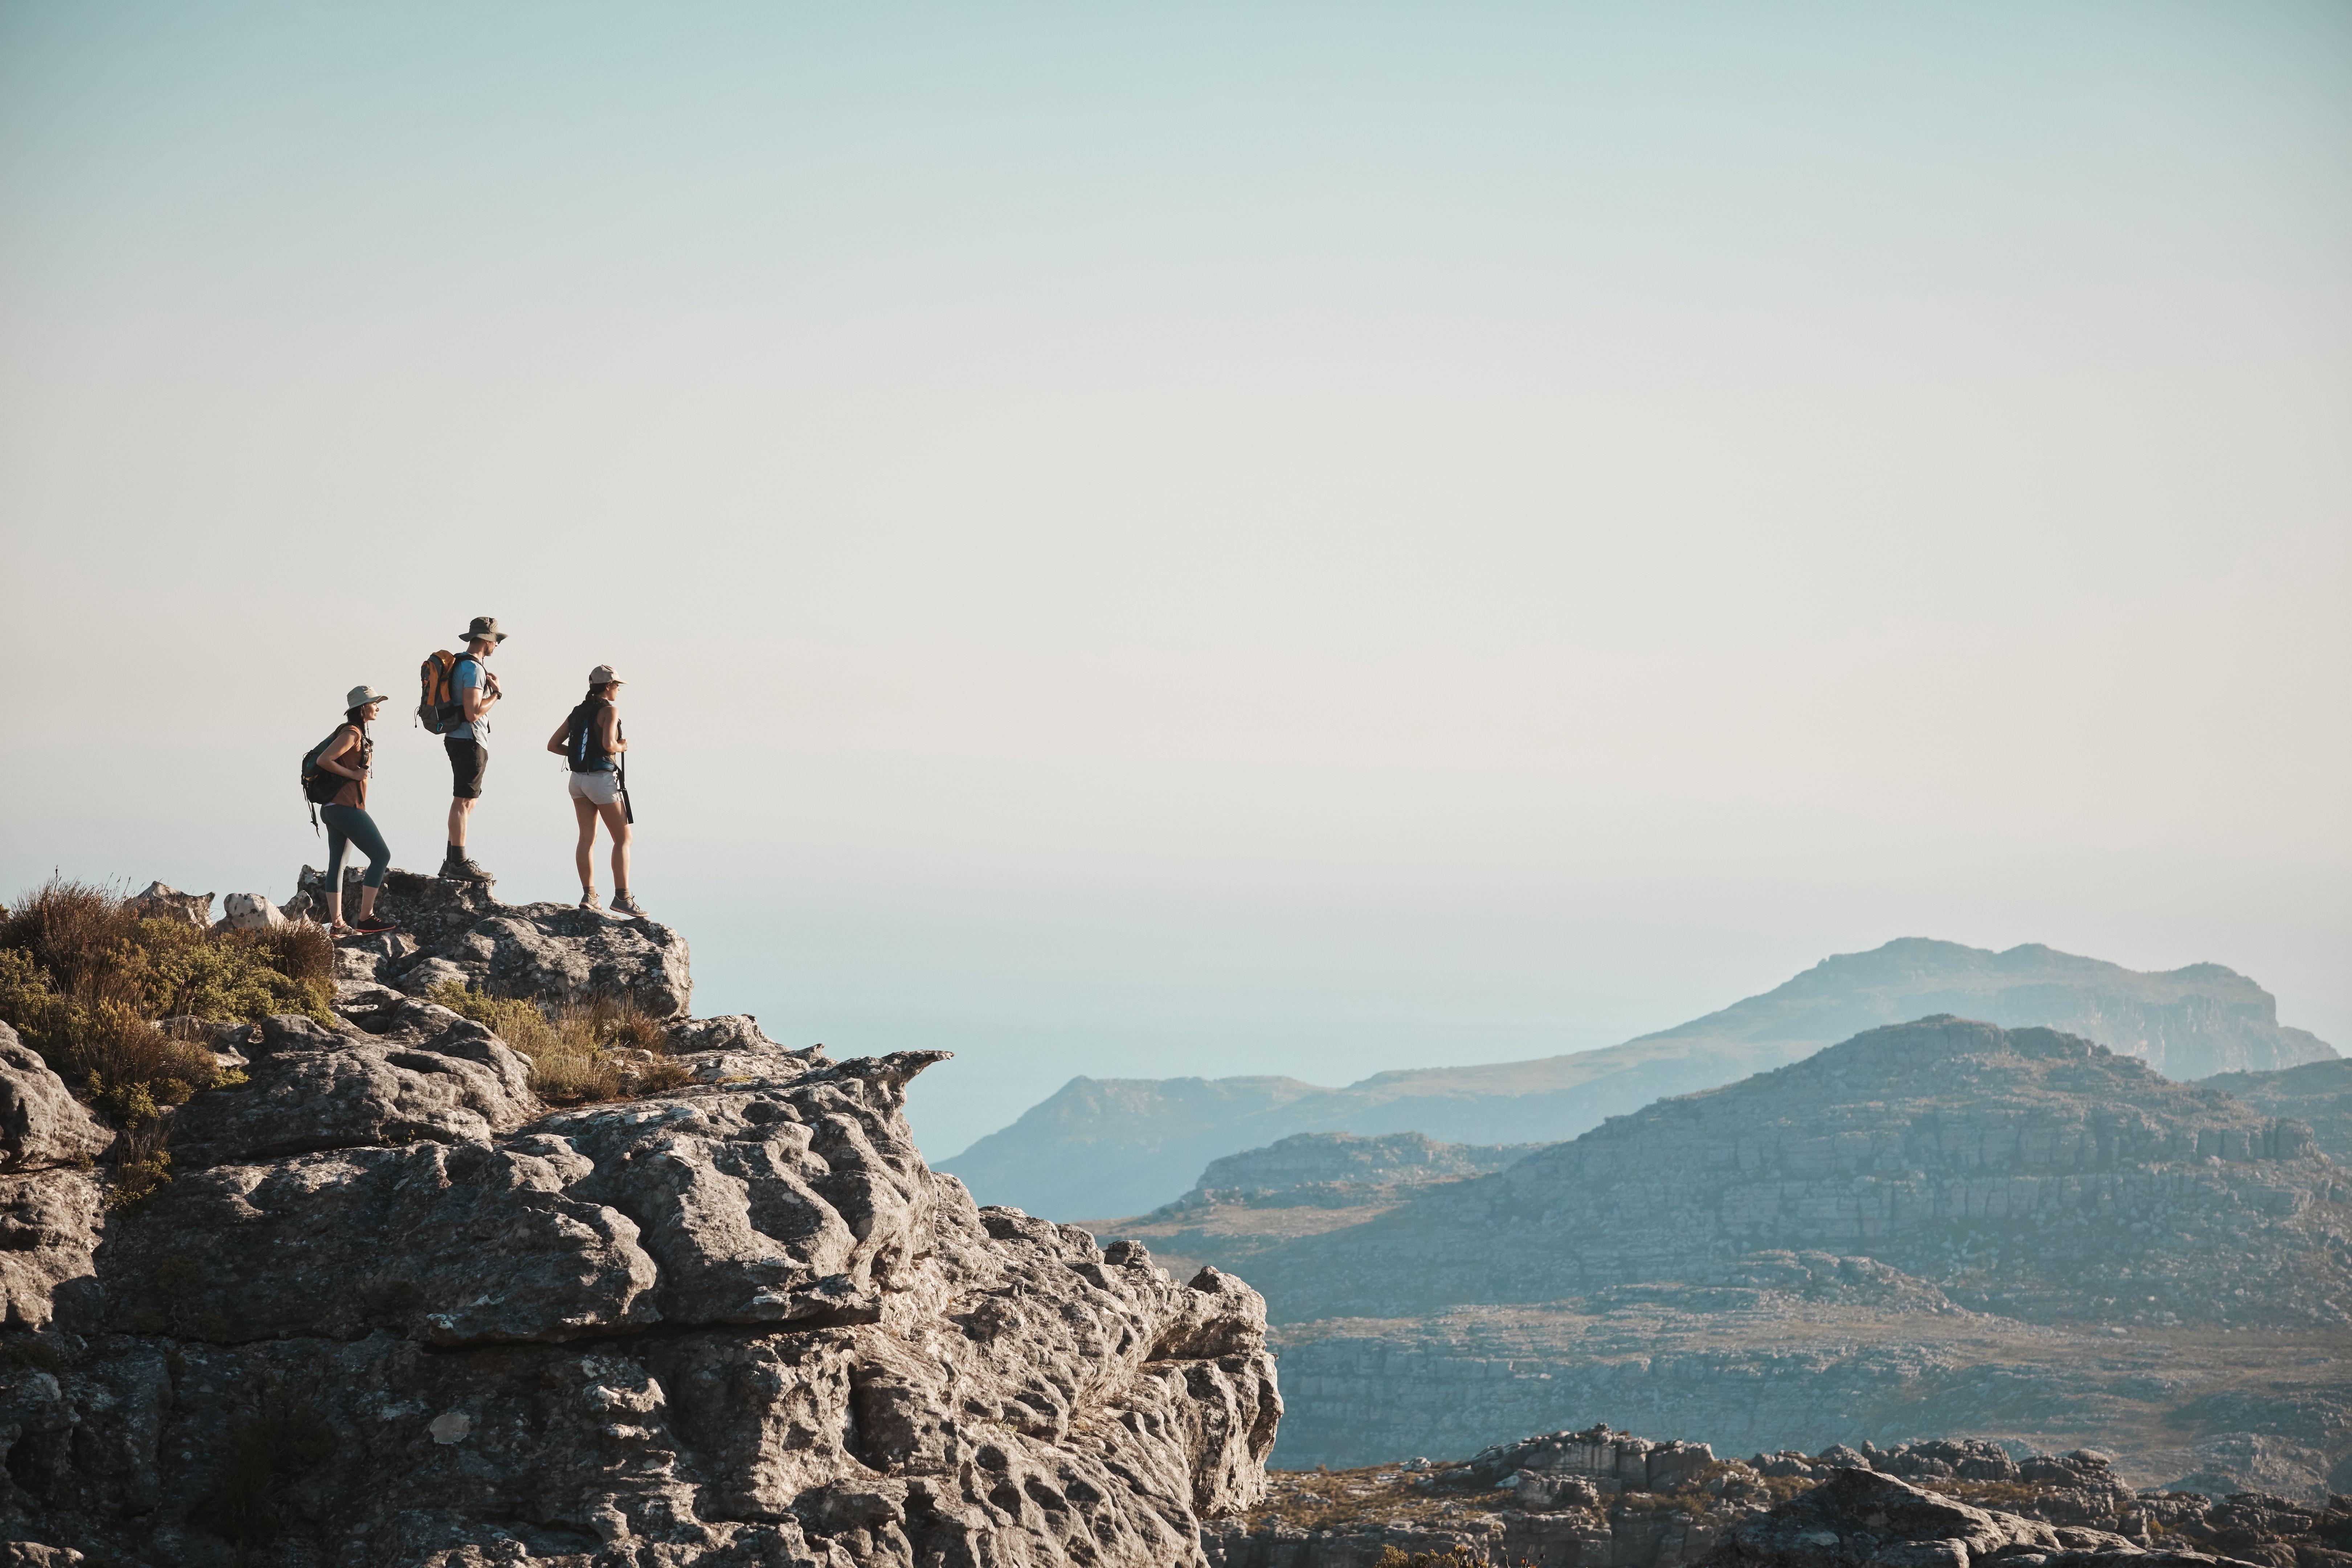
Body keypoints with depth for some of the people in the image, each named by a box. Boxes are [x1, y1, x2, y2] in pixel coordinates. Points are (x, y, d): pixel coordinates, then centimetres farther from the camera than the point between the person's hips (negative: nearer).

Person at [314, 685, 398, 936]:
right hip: (346, 806, -10)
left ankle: (337, 924, 7)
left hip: (335, 808, 10)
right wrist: (353, 774, -15)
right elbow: (324, 760, -22)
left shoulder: (357, 733, 17)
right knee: (382, 856, -8)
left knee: (337, 864, 7)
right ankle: (365, 919, -9)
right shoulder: (352, 733, -12)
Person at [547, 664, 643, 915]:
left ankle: (589, 895, 3)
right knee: (623, 838, 0)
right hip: (602, 779, -7)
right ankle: (622, 897, -5)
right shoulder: (609, 711, -10)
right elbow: (609, 745, -25)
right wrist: (623, 746, -3)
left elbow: (553, 745, 13)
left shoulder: (578, 713, 12)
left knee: (587, 838, 8)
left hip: (578, 779, 7)